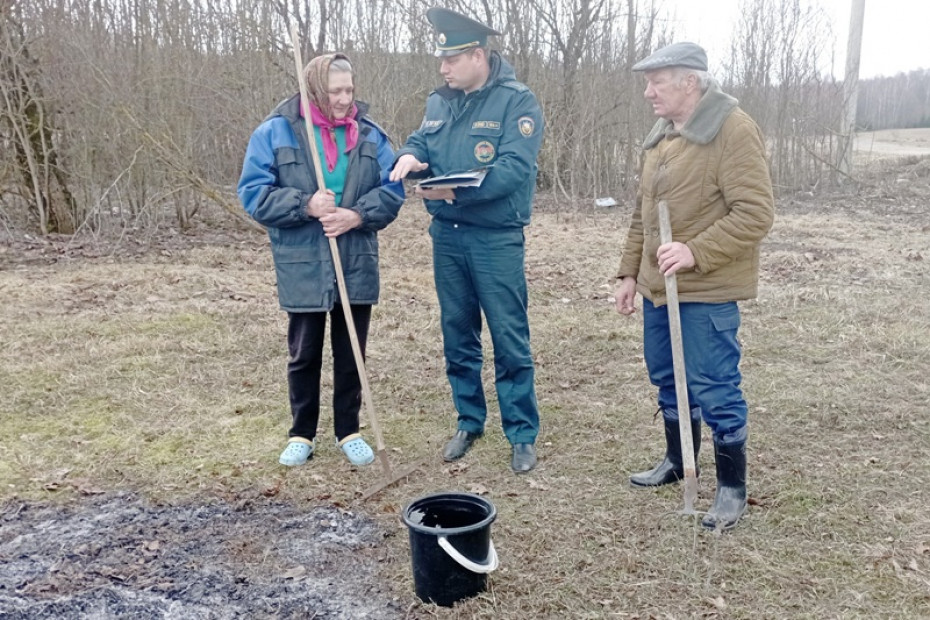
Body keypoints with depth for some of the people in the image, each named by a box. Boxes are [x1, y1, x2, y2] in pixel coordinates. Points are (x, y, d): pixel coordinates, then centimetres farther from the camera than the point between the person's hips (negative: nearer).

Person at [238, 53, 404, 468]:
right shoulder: (275, 131, -5)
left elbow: (392, 189, 0)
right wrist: (305, 205, -22)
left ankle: (349, 432, 28)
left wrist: (358, 215, -18)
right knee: (304, 354, 11)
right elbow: (253, 193, -9)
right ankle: (302, 434, 28)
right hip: (302, 269, -2)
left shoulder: (369, 134, 3)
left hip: (357, 266, 2)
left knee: (351, 353, 12)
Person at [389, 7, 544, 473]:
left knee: (510, 339, -1)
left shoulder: (517, 101, -10)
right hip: (446, 235, 6)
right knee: (457, 335, 13)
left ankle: (523, 434, 11)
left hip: (496, 239, -6)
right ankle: (469, 422, 28)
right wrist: (409, 157, -15)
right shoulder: (439, 101, 10)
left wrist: (456, 188, -28)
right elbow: (421, 143, 10)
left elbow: (515, 168, -20)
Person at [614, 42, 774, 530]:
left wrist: (696, 252, -28)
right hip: (658, 287, 8)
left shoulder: (734, 131, -14)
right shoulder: (662, 135, 13)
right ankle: (677, 461, 38)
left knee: (714, 389, 0)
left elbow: (756, 213, -20)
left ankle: (732, 487, 17)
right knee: (668, 379, 19)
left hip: (707, 292, -8)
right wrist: (630, 271, 16)